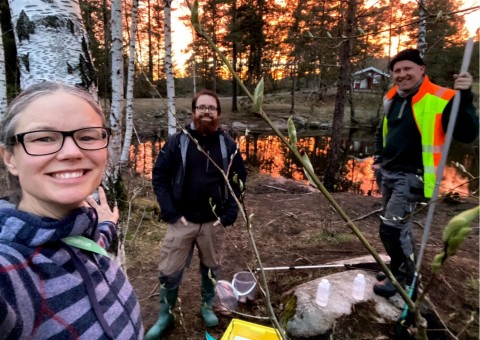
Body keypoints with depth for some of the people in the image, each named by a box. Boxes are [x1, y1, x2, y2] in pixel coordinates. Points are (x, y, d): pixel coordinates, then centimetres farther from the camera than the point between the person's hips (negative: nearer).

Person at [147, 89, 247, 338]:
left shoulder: (228, 144, 0)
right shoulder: (177, 141, -5)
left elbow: (239, 180, 6)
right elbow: (159, 177, -2)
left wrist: (230, 213, -1)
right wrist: (171, 213, -9)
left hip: (214, 222, 2)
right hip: (182, 221, -1)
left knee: (211, 268, 17)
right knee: (169, 272, 5)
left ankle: (207, 306, 42)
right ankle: (165, 315, 30)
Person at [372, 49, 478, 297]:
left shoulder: (441, 99, -15)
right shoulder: (392, 99, 7)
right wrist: (378, 159, 12)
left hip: (412, 177, -7)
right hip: (388, 174, 7)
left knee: (390, 229, -9)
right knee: (399, 226, 19)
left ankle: (400, 276, 15)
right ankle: (405, 269, 38)